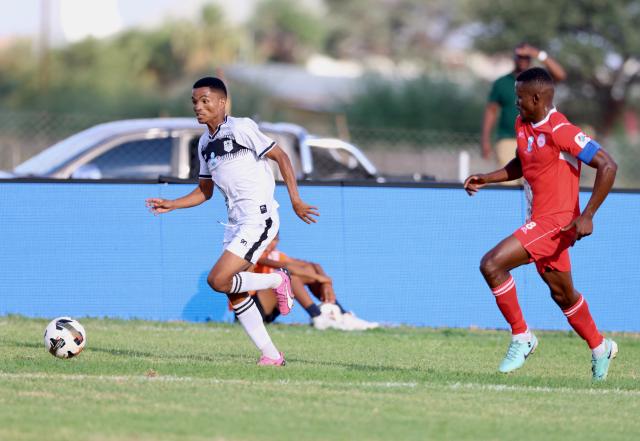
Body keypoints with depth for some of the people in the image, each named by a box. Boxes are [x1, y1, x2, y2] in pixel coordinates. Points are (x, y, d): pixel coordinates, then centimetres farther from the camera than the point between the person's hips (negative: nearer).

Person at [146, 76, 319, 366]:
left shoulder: (241, 128, -9)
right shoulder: (205, 144, 15)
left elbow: (280, 157, -6)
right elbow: (204, 191, 23)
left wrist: (295, 200, -10)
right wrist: (170, 205, 10)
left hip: (259, 218, -9)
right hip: (236, 223, 9)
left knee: (217, 280, -18)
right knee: (235, 294, 5)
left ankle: (277, 281, 3)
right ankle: (271, 356, 12)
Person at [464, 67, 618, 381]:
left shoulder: (561, 132, -20)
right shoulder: (522, 125, 7)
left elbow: (607, 166, -21)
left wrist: (587, 216, -23)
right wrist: (486, 179, 11)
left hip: (555, 222, -9)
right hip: (540, 220, 9)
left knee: (492, 265, -19)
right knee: (562, 294, 21)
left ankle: (521, 337, -6)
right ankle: (599, 348, 39)